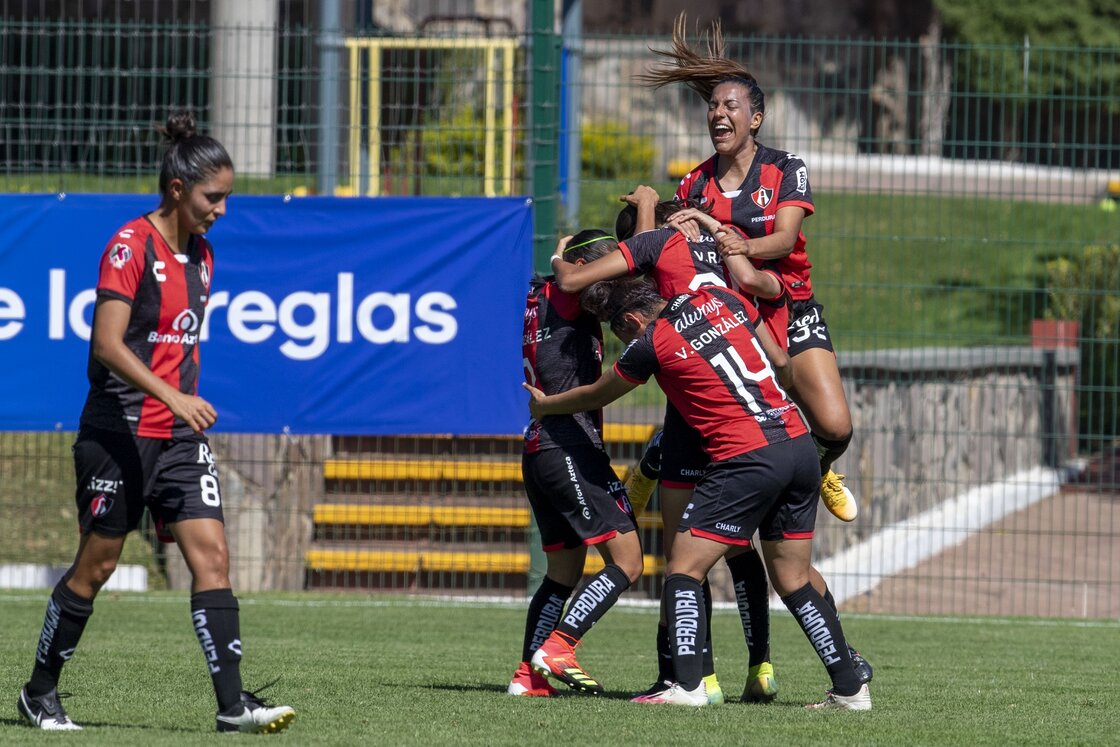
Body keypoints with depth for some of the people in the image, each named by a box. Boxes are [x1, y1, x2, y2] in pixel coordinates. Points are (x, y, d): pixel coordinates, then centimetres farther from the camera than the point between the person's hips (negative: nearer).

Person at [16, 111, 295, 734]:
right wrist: (173, 397, -30)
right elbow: (108, 344, -21)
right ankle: (40, 693, 19)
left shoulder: (201, 254, 11)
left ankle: (232, 703, -12)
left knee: (212, 554, -7)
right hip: (119, 431, -7)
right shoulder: (131, 246, -13)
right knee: (97, 564, 2)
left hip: (180, 436, 7)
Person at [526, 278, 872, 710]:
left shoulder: (650, 344, -3)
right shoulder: (721, 300, 12)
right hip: (799, 445, 7)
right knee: (794, 582, 14)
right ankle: (850, 689, 11)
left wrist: (543, 405, 34)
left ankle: (687, 685, -14)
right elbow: (782, 363, 17)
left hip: (747, 460, -7)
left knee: (684, 568, -1)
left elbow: (595, 396, 15)